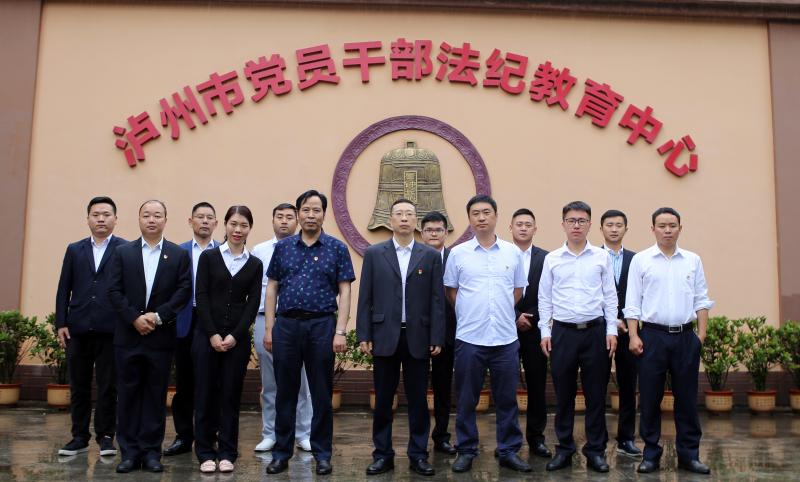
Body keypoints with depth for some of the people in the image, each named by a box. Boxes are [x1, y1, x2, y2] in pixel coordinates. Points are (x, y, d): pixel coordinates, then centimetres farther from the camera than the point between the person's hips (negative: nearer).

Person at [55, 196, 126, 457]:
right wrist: (61, 323, 2)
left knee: (108, 386, 3)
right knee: (79, 386, 10)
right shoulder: (74, 250, 14)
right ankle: (80, 436, 19)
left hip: (111, 329, -3)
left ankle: (105, 436, 14)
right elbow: (64, 289, 10)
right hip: (78, 328, 3)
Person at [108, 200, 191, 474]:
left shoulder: (179, 255, 5)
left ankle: (151, 451, 12)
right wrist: (135, 318, -11)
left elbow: (184, 291, -3)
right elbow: (115, 291, 1)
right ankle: (129, 451, 13)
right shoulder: (123, 253, 8)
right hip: (128, 336, 1)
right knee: (128, 394, 5)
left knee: (156, 395, 5)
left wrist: (158, 316, -12)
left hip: (161, 336, -1)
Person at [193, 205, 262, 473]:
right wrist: (213, 335, -10)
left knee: (231, 395, 6)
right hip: (207, 335, -1)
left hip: (237, 338, 1)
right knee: (205, 394, 3)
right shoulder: (208, 257, 2)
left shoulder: (254, 264, 6)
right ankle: (205, 453, 14)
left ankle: (227, 452, 16)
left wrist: (235, 335, -9)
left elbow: (252, 303, 1)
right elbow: (201, 298, -3)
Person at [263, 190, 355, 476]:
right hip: (286, 324, 2)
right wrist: (269, 328, 3)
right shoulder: (283, 247, 9)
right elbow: (272, 288, 10)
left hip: (321, 325, -2)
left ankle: (322, 454, 17)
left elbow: (344, 292, -1)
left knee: (322, 393, 5)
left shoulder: (337, 248, 2)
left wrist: (340, 332, -9)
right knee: (285, 392, 9)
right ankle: (282, 452, 20)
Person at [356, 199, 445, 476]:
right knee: (383, 400, 7)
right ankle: (382, 454, 18)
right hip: (384, 336, 0)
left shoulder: (431, 256, 5)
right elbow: (365, 298, 3)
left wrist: (437, 338, -3)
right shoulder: (374, 254, 5)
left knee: (418, 400, 6)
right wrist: (364, 336, -3)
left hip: (418, 337, 0)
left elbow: (437, 300, 2)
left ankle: (418, 455, 17)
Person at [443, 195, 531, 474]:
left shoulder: (512, 252, 5)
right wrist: (469, 314, 8)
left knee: (507, 399, 8)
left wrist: (501, 312, 11)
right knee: (466, 400, 7)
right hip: (469, 338, -1)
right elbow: (450, 290, 9)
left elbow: (518, 289, 15)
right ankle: (466, 451, 19)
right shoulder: (458, 253, 0)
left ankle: (509, 451, 20)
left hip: (506, 338, 1)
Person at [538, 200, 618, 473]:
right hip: (563, 331, 0)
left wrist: (611, 330, -1)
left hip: (595, 331, 0)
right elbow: (544, 298, 6)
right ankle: (564, 449, 20)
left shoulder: (602, 257, 3)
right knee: (563, 394, 7)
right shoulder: (552, 259, 3)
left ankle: (595, 450, 17)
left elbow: (610, 296, 5)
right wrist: (545, 332, 2)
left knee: (595, 394, 5)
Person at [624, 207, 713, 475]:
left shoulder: (693, 260, 9)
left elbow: (701, 300, 10)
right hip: (652, 335, -2)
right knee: (650, 398, 3)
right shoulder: (641, 260, 1)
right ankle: (651, 454, 14)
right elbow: (632, 303, -1)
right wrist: (634, 337, -7)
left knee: (687, 398, 7)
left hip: (685, 336, 2)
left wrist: (702, 333, 2)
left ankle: (689, 455, 18)